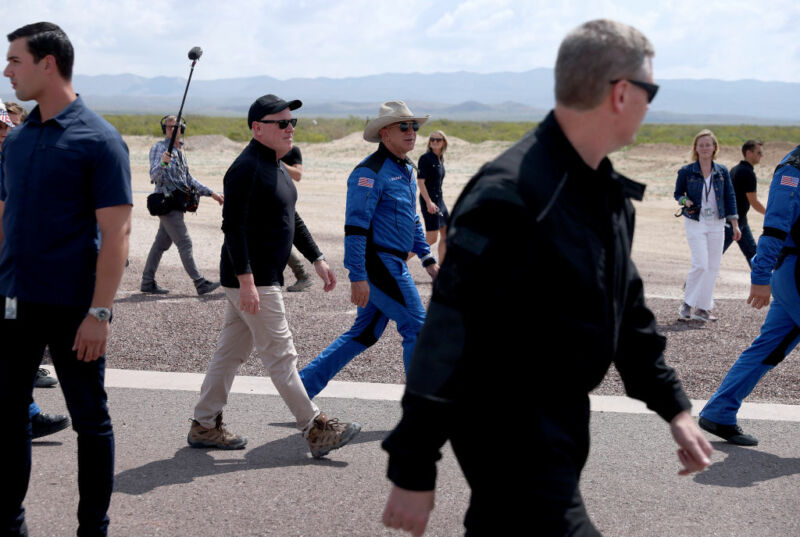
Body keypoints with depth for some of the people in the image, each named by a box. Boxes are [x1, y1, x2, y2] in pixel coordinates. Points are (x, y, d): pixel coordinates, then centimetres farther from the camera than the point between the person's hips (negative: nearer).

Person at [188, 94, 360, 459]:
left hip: (260, 278, 10)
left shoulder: (275, 166, 16)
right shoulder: (247, 168, -17)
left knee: (231, 351, 14)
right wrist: (246, 281, -27)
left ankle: (204, 426, 21)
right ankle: (315, 430, 1)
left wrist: (317, 259, 20)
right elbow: (233, 226, -23)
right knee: (280, 356, -4)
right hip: (250, 280, -10)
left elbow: (291, 218, 24)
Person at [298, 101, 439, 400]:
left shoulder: (406, 169, 17)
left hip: (392, 264, 10)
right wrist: (358, 277, -24)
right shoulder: (371, 172, -14)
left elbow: (412, 220, 27)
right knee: (417, 329, -4)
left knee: (365, 333, 14)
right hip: (378, 262, -10)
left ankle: (304, 383, 20)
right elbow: (355, 226, -20)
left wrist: (427, 259, 22)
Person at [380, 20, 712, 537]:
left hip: (563, 420, 9)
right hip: (506, 430, -9)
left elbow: (626, 308, 17)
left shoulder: (609, 192, 6)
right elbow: (447, 337, -25)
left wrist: (673, 406, 14)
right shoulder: (510, 197, -24)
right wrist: (413, 469, -24)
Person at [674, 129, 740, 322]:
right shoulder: (686, 172, -3)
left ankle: (703, 308, 11)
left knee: (713, 266, 2)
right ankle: (686, 304, 1)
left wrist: (735, 225, 6)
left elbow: (730, 197, 9)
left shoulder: (722, 172, 4)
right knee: (701, 264, -14)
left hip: (717, 224, 3)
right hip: (695, 223, -3)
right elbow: (677, 193, 9)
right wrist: (685, 201, -14)